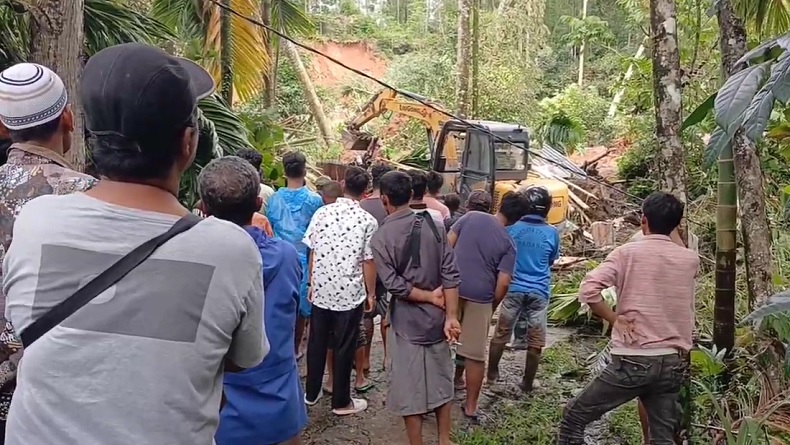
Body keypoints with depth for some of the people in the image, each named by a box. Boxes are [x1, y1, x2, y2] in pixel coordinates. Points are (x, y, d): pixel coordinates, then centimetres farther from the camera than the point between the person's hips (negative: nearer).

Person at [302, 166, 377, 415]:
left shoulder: (322, 212, -2)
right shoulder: (368, 221, -11)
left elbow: (312, 253, 2)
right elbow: (368, 262, -8)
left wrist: (312, 283, 14)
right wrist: (370, 293, 4)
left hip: (321, 290, 3)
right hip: (350, 294, -3)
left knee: (317, 343, 17)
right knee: (344, 348, 8)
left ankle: (312, 393, 31)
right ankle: (341, 402, 20)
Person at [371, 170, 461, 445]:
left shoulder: (380, 238, -12)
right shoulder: (433, 225, -3)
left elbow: (395, 286, -19)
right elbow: (451, 275, -8)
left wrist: (430, 298, -9)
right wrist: (451, 316, -7)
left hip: (407, 322, -4)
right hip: (437, 318, 4)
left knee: (409, 387, 9)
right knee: (441, 380, 18)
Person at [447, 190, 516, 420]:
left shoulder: (471, 217, 6)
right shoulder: (508, 244, 4)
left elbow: (447, 244, 1)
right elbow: (503, 283, -4)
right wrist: (493, 306, 11)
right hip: (480, 296, -1)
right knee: (476, 354, 7)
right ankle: (471, 406, 15)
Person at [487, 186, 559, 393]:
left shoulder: (512, 228, -5)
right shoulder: (552, 233, -6)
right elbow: (551, 261, 8)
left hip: (514, 288, 1)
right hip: (539, 292, 0)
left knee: (500, 334, 15)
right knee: (535, 341, 10)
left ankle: (492, 373, 26)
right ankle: (527, 383, 18)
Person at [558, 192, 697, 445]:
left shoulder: (628, 252, -7)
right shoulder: (691, 260, 5)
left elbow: (588, 290, -19)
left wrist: (614, 319, -7)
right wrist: (671, 232, 25)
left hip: (633, 361, -5)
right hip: (673, 363, 5)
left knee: (574, 417, 9)